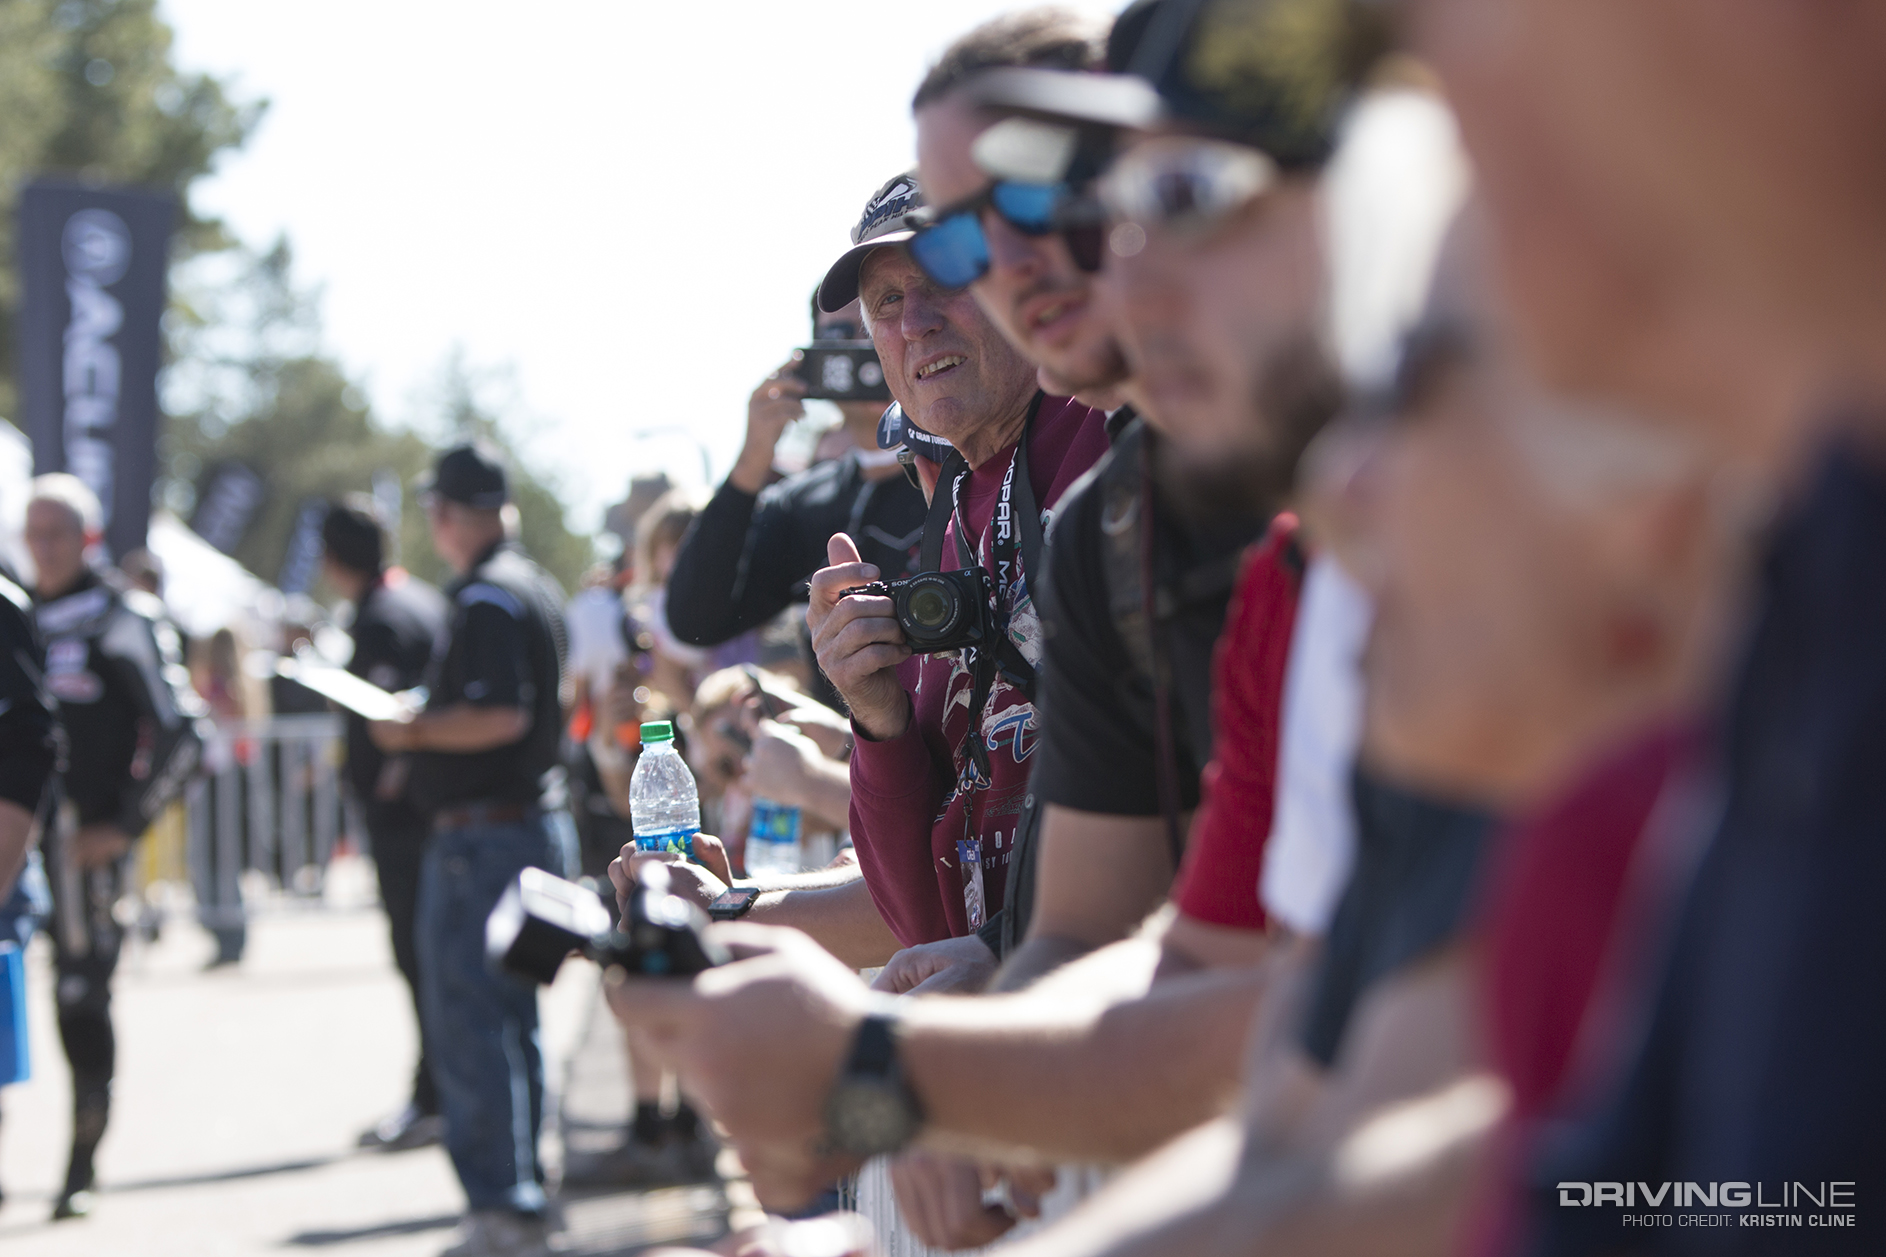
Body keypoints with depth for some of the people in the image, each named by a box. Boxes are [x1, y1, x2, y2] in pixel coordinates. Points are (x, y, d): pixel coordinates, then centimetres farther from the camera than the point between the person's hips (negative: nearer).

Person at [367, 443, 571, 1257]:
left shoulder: (486, 600, -16)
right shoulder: (538, 589, 14)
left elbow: (500, 717, -25)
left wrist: (412, 731, -13)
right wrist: (425, 727, 21)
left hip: (482, 835, -10)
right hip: (539, 819, 10)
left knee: (468, 1025, -7)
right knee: (514, 1026, 15)